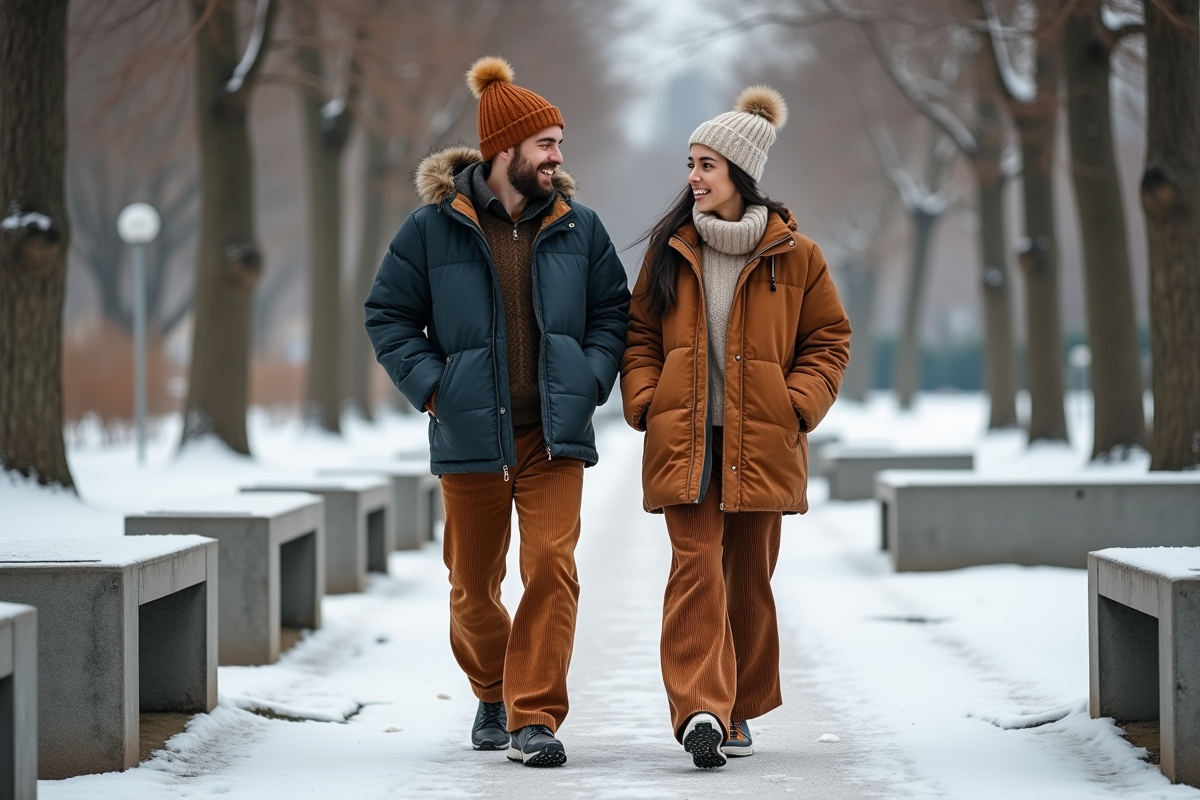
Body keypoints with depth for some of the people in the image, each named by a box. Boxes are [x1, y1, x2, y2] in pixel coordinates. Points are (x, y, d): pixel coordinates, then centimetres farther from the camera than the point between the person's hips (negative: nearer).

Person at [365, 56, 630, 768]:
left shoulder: (579, 228, 5)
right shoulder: (433, 227, -2)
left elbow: (613, 313, 12)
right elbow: (389, 315, 3)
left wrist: (589, 381, -3)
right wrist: (431, 387, -8)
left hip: (554, 434, 1)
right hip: (470, 436, -1)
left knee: (552, 566, -12)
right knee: (474, 581, 10)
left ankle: (535, 717, -8)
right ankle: (493, 694, 34)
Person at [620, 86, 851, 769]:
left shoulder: (794, 256, 0)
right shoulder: (670, 249, 6)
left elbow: (829, 339, 6)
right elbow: (640, 334, 14)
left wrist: (796, 406, -7)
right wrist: (646, 401, -1)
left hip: (761, 444, 0)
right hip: (684, 442, 0)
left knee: (748, 577, 8)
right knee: (696, 567, -13)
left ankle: (739, 710, 22)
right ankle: (701, 709, -20)